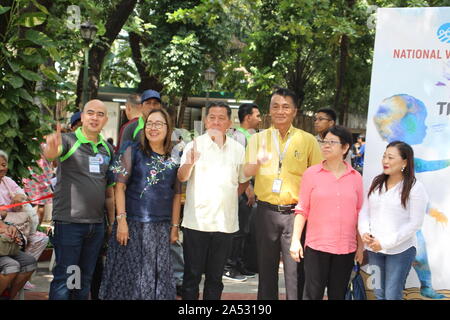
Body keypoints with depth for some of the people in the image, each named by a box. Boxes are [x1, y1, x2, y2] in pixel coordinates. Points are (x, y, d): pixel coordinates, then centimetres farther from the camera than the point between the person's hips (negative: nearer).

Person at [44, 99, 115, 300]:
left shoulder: (108, 149, 11)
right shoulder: (69, 141, -6)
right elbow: (50, 154, -30)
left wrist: (112, 221, 14)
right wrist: (52, 147, -54)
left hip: (97, 223, 6)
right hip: (69, 221, -5)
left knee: (86, 278, 13)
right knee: (64, 277, -3)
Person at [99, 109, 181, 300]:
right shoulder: (133, 152, -1)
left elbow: (176, 195, 10)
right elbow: (120, 187, -4)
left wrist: (175, 226, 7)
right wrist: (121, 220, -12)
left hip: (161, 227, 3)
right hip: (133, 224, -3)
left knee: (158, 275, 9)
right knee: (129, 273, 3)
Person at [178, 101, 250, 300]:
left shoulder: (237, 149, 8)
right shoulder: (194, 145, -2)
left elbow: (244, 181, 19)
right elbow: (182, 177, -15)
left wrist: (232, 197, 5)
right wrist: (189, 164, -35)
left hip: (225, 222, 3)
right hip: (196, 221, -3)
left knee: (215, 276, 11)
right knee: (192, 274, 3)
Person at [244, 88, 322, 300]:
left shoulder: (308, 140, 1)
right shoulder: (258, 138, 5)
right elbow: (247, 172, -6)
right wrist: (257, 162, -28)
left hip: (295, 212, -1)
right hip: (266, 210, 2)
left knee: (295, 269, 1)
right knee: (266, 267, 11)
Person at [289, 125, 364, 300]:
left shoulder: (355, 177, 6)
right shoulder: (311, 173, 0)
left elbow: (359, 214, 9)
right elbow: (302, 210, 0)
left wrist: (360, 246, 9)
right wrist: (295, 240, -5)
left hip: (346, 248, 2)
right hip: (316, 246, -2)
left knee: (338, 294, 11)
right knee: (313, 294, -2)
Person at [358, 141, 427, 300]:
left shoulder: (415, 187, -10)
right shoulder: (376, 182, 6)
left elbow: (415, 223, -12)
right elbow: (365, 211, 11)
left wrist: (386, 242, -15)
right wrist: (364, 232, -9)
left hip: (400, 250, -5)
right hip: (374, 248, 5)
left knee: (392, 295, 0)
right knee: (379, 294, 14)